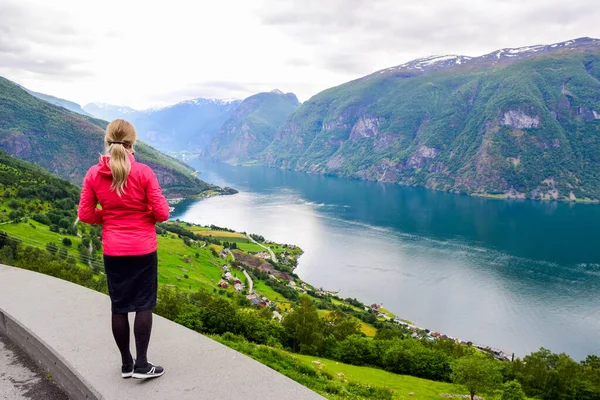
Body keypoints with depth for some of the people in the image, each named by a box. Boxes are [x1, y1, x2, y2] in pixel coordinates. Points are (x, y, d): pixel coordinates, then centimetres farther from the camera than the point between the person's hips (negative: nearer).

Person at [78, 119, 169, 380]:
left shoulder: (93, 174, -4)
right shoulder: (143, 172, -13)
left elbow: (85, 214, 1)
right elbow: (162, 213, -12)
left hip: (113, 251, 3)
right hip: (143, 249, -3)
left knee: (119, 306, 13)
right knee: (143, 304, 7)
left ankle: (126, 364, 23)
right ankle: (141, 365, 10)